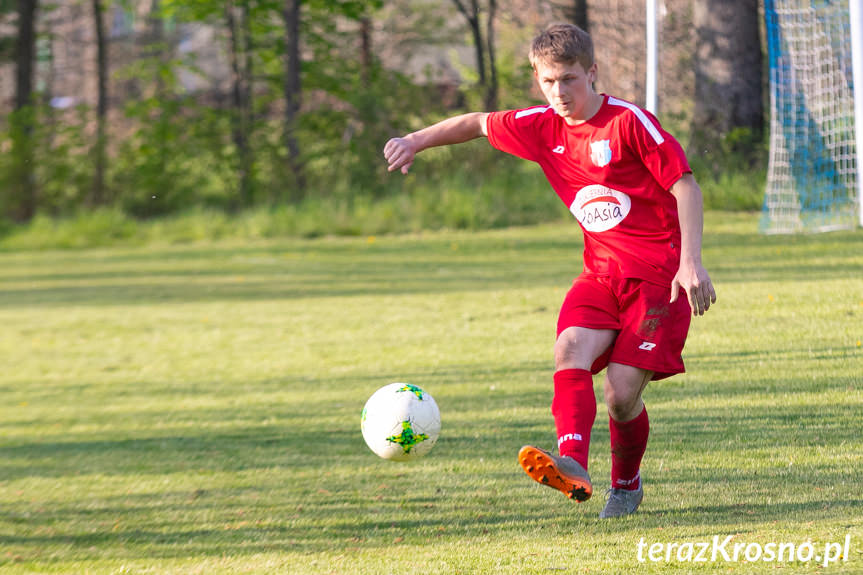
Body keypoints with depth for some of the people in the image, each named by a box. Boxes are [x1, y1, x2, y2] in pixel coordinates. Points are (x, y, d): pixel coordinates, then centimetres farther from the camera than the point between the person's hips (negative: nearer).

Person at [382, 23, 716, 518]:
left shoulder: (629, 121, -11)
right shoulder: (543, 128, 6)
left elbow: (686, 186, -12)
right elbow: (477, 124, 23)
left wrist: (691, 263, -20)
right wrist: (416, 141, 15)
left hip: (659, 273, -5)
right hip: (601, 273, 5)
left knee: (622, 393, -13)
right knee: (571, 348, -24)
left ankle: (627, 485, 13)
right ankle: (572, 464, -42)